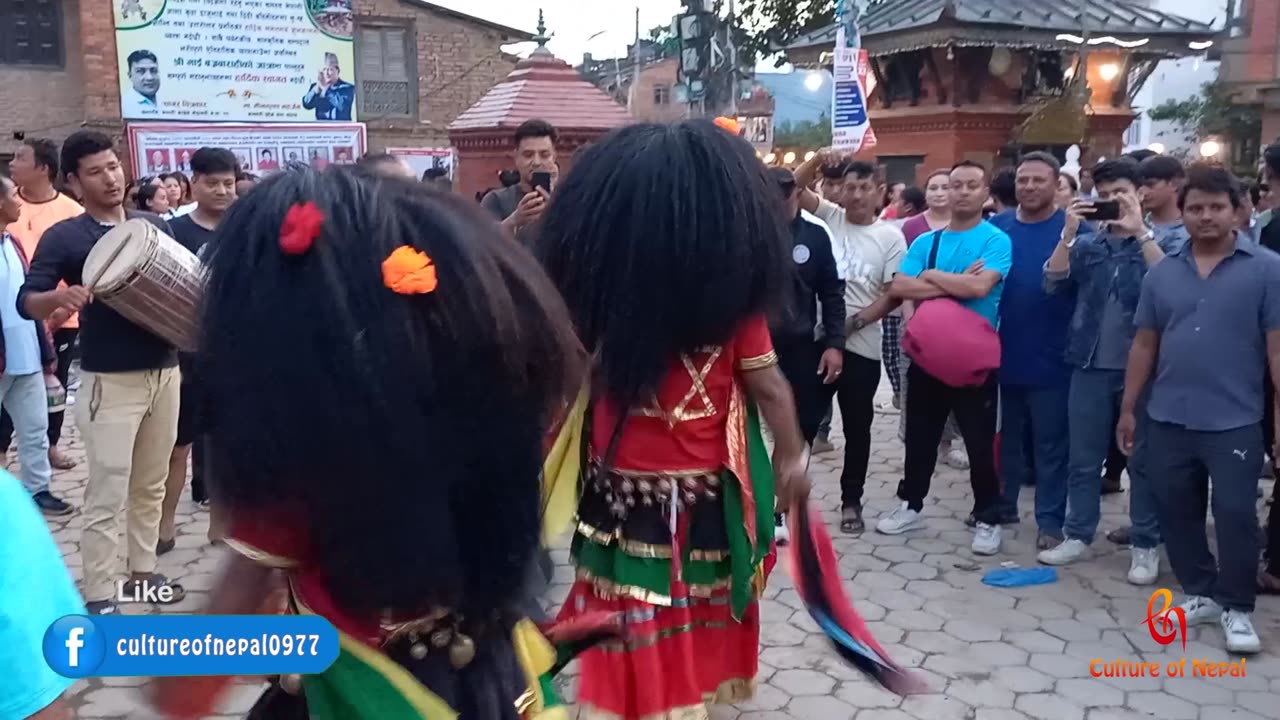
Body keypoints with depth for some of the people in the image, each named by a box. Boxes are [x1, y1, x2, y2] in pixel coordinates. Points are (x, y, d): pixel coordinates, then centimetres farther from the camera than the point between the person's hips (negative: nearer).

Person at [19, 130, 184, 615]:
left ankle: (143, 571, 29)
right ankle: (97, 597, 6)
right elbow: (26, 301, -12)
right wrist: (59, 297, -33)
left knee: (151, 484, 15)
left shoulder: (155, 225, 8)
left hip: (164, 371, 5)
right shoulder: (64, 237, -5)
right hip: (109, 380, -5)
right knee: (107, 493, -3)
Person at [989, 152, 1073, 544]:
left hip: (1051, 357, -3)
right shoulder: (996, 227, 5)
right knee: (1006, 436, 16)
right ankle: (1002, 504, 30)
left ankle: (1050, 520, 15)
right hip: (1004, 354, 4)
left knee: (1050, 442, 5)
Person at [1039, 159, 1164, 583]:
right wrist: (1068, 233, -14)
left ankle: (1145, 546, 15)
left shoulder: (1157, 240, 0)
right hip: (1090, 366, 2)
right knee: (1083, 459, 10)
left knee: (1143, 460, 6)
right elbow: (1054, 284, -5)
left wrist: (1140, 231, -21)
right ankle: (1077, 536, 21)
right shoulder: (1086, 243, 7)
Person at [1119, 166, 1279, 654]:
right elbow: (1144, 344, 10)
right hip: (1169, 419, 4)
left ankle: (1236, 606, 17)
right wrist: (1128, 408, 9)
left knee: (1235, 513, 0)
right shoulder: (1162, 273, 6)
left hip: (1234, 421, -4)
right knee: (1177, 511, 12)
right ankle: (1201, 593, 28)